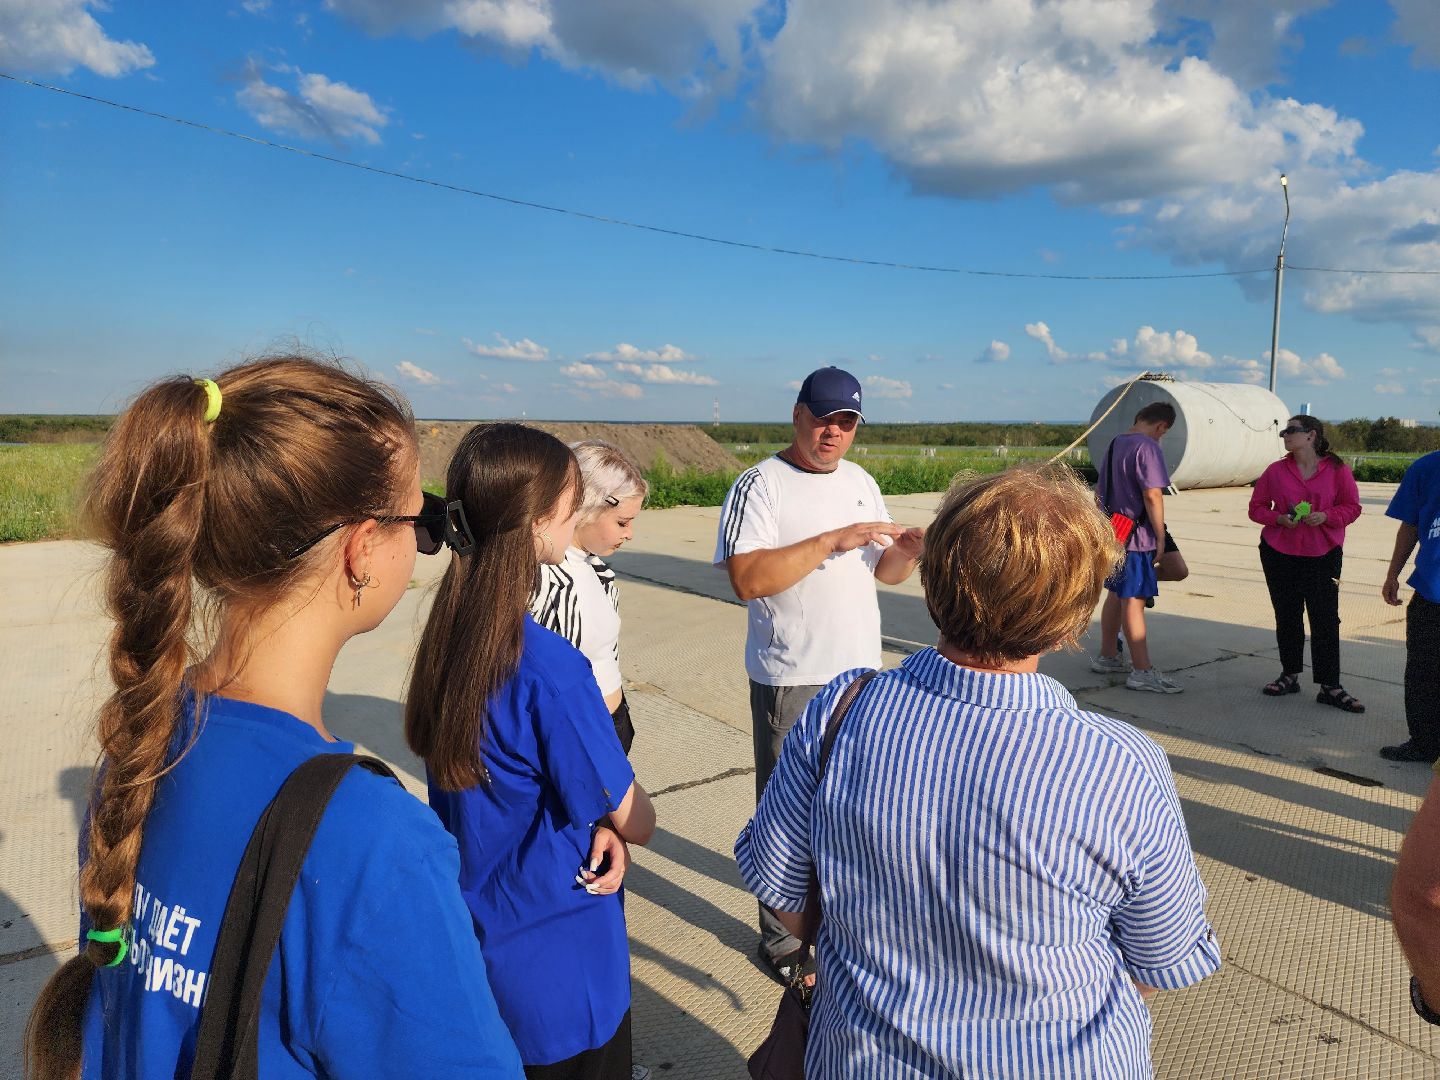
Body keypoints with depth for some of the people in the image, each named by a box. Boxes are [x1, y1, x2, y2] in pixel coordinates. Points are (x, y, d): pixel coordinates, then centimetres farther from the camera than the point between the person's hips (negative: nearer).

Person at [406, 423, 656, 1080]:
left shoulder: (448, 636, -6)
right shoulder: (551, 669, -30)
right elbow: (635, 823, -17)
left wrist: (598, 826, -9)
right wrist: (614, 822, 5)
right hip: (557, 970, -7)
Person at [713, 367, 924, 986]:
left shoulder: (861, 482, 10)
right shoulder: (759, 486, -12)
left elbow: (884, 572, 15)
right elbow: (747, 578, -24)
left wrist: (905, 554, -9)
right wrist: (832, 541, -26)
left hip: (861, 671, 7)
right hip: (791, 680, -6)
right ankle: (782, 940, 21)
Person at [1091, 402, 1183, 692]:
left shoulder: (1115, 443, 14)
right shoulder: (1147, 447, -14)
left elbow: (1099, 490, 21)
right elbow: (1152, 496, -21)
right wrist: (1161, 539, -15)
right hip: (1136, 536, -9)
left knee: (1116, 594, 17)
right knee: (1134, 600, -7)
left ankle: (1107, 657, 27)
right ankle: (1143, 672, -2)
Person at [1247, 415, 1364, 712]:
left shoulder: (1337, 470, -3)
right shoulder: (1276, 470, 3)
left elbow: (1352, 507, 2)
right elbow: (1257, 507, 7)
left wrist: (1326, 516, -17)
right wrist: (1279, 518, -13)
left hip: (1323, 555, -2)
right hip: (1279, 553, 2)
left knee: (1326, 620, -3)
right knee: (1287, 617, 11)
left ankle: (1330, 687, 5)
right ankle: (1290, 676, 25)